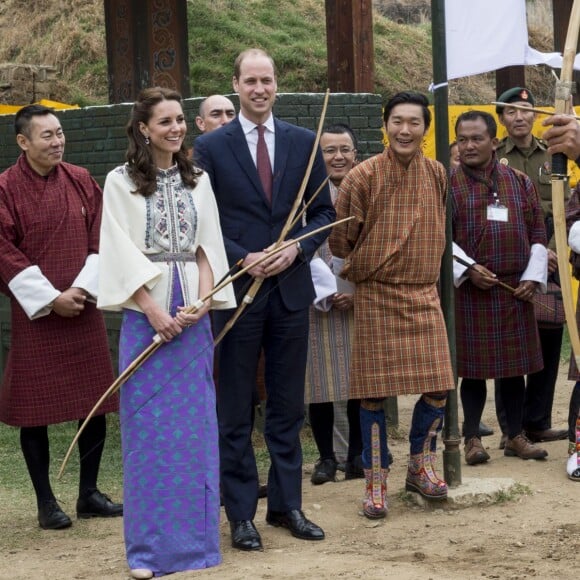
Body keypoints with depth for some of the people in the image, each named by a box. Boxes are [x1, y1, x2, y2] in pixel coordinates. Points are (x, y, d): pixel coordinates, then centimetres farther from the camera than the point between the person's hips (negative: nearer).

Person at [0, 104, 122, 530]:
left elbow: (99, 240, 6)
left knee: (95, 405, 6)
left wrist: (84, 289, -8)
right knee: (34, 410, 1)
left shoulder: (81, 182, 6)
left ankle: (90, 494, 19)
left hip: (83, 310, 4)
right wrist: (50, 299, -13)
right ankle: (46, 502, 11)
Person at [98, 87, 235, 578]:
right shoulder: (121, 182, 1)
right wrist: (154, 310, -12)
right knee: (148, 428, -2)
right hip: (146, 312, -3)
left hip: (193, 315, 3)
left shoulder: (198, 180, 11)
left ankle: (195, 538, 13)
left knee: (195, 427, 4)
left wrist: (203, 301, -8)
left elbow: (207, 246, 7)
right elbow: (121, 252, -5)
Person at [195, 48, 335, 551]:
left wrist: (297, 249, -9)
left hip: (290, 288, 3)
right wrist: (243, 258, -14)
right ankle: (241, 513, 12)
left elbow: (323, 211, 8)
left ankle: (286, 504, 20)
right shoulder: (211, 147, -1)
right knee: (236, 410, 4)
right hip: (235, 289, -2)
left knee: (288, 406, 10)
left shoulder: (303, 142, 6)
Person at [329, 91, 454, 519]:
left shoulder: (438, 175, 3)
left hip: (425, 295, 4)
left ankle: (421, 467, 23)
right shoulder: (363, 176, -9)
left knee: (438, 386, 2)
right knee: (374, 391, 0)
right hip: (377, 297, -4)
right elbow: (340, 241, -1)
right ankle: (376, 481, 12)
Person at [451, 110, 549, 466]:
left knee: (516, 365, 9)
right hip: (469, 291, -3)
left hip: (516, 290, 3)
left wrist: (533, 277, 0)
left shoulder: (521, 182, 7)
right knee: (473, 368, 2)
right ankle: (473, 439, 12)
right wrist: (467, 269, -15)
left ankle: (516, 436, 19)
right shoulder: (448, 185, -1)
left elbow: (538, 236, 9)